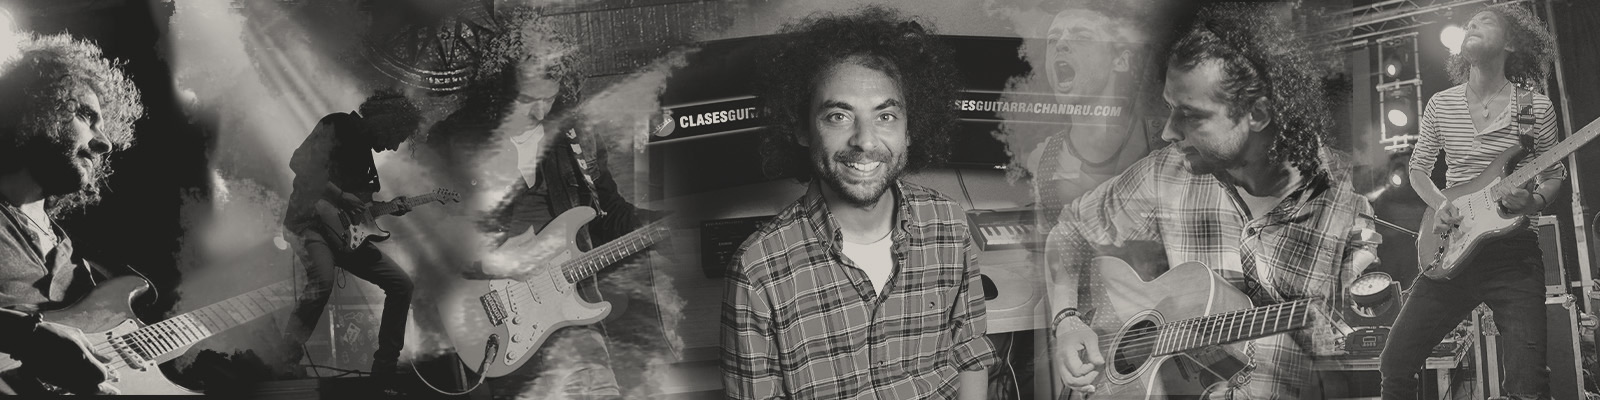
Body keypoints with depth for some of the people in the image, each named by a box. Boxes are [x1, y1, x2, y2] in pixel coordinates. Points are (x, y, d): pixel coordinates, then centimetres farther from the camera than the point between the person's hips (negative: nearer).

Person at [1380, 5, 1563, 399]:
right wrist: (1440, 204, -4)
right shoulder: (1440, 105, 5)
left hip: (1514, 255, -2)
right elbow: (1418, 168, 15)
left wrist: (1534, 201, -14)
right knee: (1396, 363, 0)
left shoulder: (1536, 107, -1)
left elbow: (1554, 175, 9)